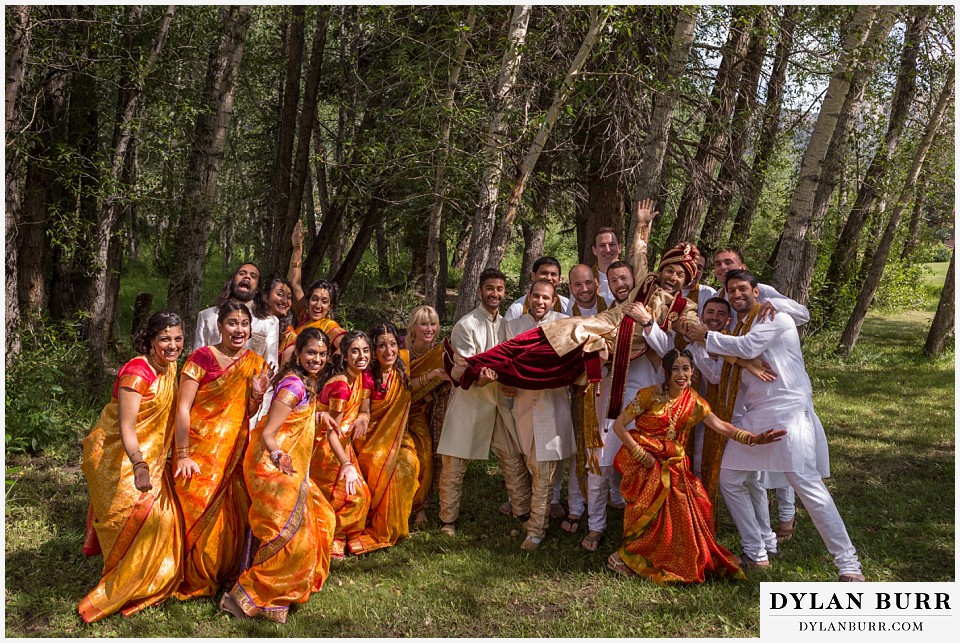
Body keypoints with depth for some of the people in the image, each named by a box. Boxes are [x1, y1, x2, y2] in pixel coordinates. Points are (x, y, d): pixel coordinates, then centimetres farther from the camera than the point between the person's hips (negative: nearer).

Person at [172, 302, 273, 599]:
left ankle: (226, 572, 26)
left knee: (235, 514, 7)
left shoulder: (255, 363, 6)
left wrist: (257, 394, -10)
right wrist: (183, 455, -17)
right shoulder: (202, 358, -10)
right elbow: (182, 407, -12)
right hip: (201, 449, -5)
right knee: (200, 511, -2)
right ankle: (195, 581, 15)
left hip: (235, 449, 5)